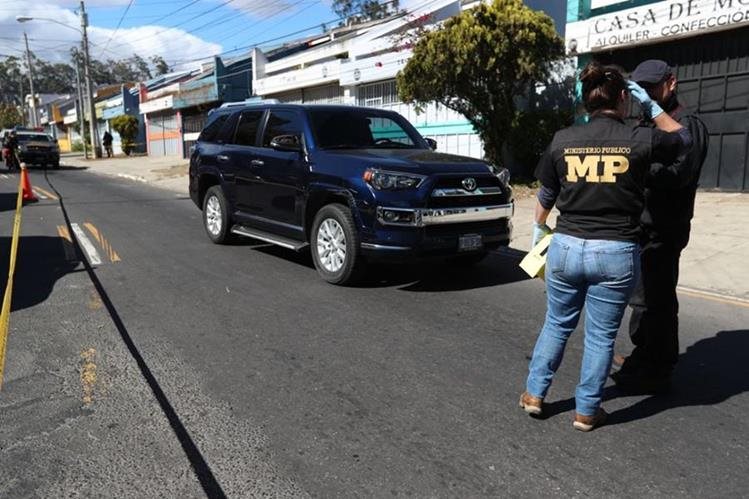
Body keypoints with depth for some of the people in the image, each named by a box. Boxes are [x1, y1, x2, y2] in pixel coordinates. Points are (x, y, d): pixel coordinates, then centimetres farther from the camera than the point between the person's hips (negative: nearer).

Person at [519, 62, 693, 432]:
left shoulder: (562, 140, -1)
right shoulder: (640, 140, -6)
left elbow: (546, 195, 10)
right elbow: (682, 138, 17)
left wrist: (539, 227, 27)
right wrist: (650, 105, 21)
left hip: (566, 247, 2)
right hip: (616, 253, -2)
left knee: (556, 324, 20)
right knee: (601, 336, 12)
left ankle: (534, 394, 28)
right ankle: (586, 411, 25)